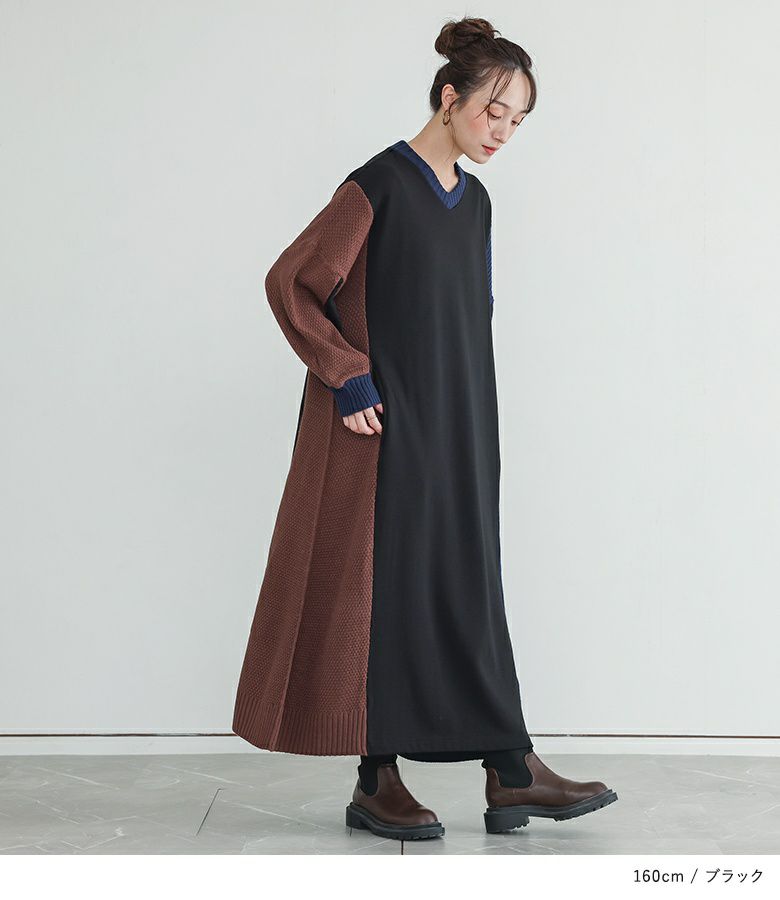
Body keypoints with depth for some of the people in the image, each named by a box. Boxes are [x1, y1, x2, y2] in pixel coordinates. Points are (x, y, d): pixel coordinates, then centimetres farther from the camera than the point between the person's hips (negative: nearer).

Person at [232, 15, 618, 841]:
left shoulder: (473, 201, 13)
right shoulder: (377, 186, -10)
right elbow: (290, 282, -12)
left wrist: (473, 424, 15)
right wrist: (348, 378, -16)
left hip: (453, 430, 8)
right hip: (386, 426, -8)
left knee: (466, 584, 6)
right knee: (383, 584, -3)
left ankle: (510, 774, 10)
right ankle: (376, 782, 8)